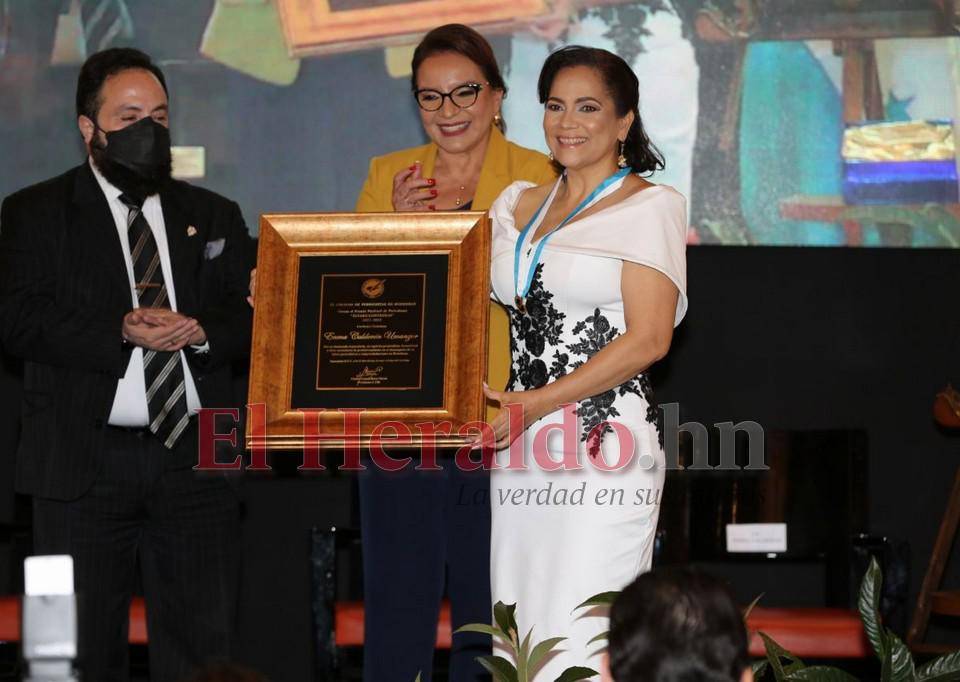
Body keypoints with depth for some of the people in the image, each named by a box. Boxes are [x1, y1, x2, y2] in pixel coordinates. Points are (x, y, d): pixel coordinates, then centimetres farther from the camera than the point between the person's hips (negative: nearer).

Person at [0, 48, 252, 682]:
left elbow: (252, 317, 9)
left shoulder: (214, 216, 17)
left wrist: (200, 330, -13)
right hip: (83, 464, -2)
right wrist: (121, 330, -18)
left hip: (195, 460, 2)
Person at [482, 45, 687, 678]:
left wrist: (535, 403, -15)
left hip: (605, 453, -6)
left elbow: (649, 339, -10)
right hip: (522, 453, 6)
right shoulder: (519, 204, 16)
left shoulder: (651, 206, -2)